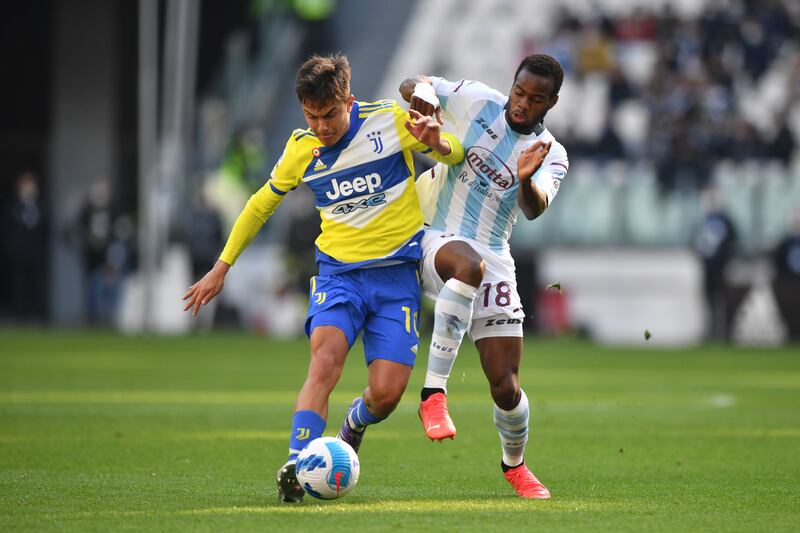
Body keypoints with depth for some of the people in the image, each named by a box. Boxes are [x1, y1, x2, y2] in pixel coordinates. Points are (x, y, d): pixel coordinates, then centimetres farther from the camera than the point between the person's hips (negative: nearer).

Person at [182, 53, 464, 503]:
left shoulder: (392, 121, -5)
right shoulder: (301, 149, 2)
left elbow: (456, 154, 6)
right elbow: (262, 204, 18)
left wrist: (436, 143, -19)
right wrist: (222, 267, 20)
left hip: (397, 275, -1)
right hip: (339, 271, 1)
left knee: (387, 392, -11)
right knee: (326, 358, -28)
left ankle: (357, 420, 27)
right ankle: (296, 468, -32)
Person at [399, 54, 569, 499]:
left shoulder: (552, 156, 1)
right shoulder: (476, 101, 2)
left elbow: (534, 209, -17)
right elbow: (412, 87, 8)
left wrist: (527, 180, -40)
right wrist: (423, 92, -16)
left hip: (493, 261, 2)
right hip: (439, 243, -2)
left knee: (506, 387, -4)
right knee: (470, 263, -41)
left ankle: (515, 464, 29)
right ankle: (434, 392, -38)